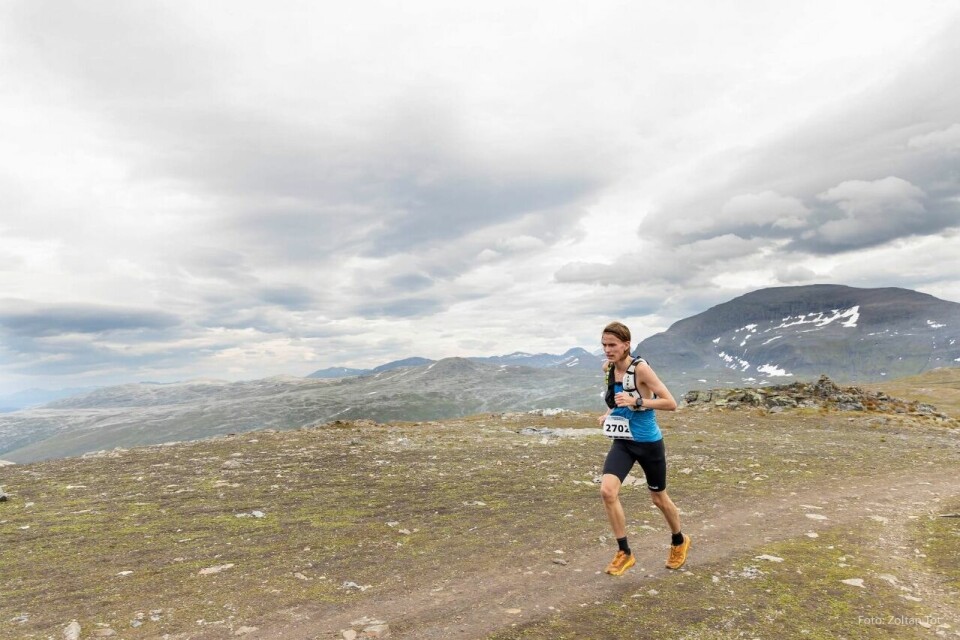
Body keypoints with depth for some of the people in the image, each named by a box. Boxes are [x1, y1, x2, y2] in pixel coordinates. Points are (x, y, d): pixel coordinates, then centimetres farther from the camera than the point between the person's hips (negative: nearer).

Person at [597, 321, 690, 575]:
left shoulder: (640, 368, -21)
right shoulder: (608, 368, -1)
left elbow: (671, 403, -22)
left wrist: (636, 402, -31)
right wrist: (610, 413, 1)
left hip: (649, 443, -5)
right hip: (622, 442, 5)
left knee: (659, 498, 14)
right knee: (607, 491, -16)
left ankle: (679, 541, 46)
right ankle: (624, 552, 2)